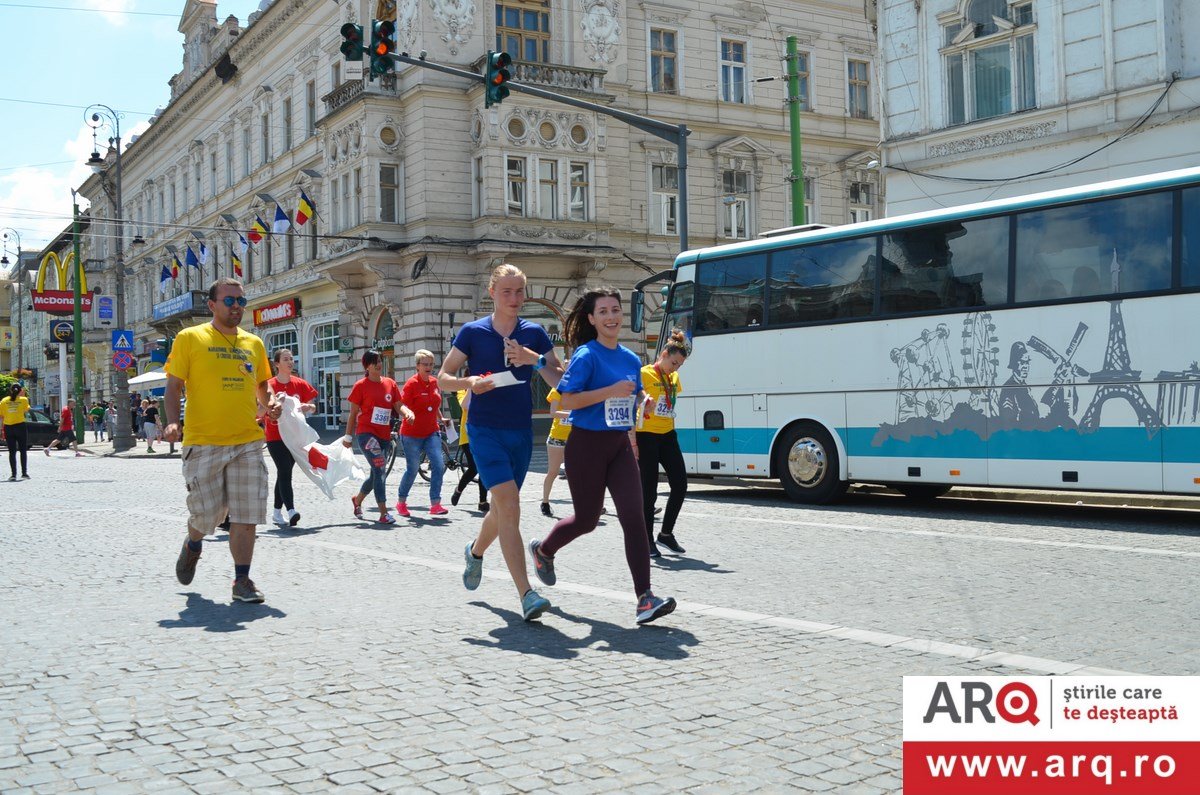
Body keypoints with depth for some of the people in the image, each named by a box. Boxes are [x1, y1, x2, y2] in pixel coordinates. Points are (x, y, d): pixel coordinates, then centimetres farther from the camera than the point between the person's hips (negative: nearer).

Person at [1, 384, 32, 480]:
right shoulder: (23, 400, -4)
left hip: (8, 428, 2)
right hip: (20, 426, -2)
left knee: (12, 452, 5)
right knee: (23, 451, 8)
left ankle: (13, 474, 1)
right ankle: (24, 472, 3)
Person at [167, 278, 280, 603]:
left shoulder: (253, 343, 13)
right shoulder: (190, 338, 1)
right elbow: (174, 385, 1)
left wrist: (270, 403, 2)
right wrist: (172, 421, -15)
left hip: (248, 442, 3)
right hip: (203, 442, -3)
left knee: (245, 516, -1)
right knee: (206, 513, 3)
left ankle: (242, 580, 11)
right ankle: (193, 545, 38)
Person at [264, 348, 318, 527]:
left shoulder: (300, 384, 5)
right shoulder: (270, 385, -5)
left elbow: (313, 407, 8)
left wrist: (307, 406, -14)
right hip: (275, 436, -4)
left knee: (284, 472, 11)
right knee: (285, 471, -16)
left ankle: (277, 512, 20)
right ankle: (291, 510, -25)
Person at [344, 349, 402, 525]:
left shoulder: (390, 384, 9)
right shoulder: (361, 385, -2)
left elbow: (398, 406, 9)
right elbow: (353, 413, 2)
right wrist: (348, 436, 3)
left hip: (385, 436, 6)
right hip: (366, 433, -6)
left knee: (377, 474, 15)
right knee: (380, 469, -20)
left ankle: (357, 499, 43)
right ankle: (383, 513, -19)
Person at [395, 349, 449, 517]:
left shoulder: (434, 382, 6)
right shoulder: (411, 383, -12)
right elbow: (401, 405, -18)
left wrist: (441, 420, 28)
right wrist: (408, 413, -38)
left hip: (432, 432, 5)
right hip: (412, 434, -5)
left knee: (439, 466, -11)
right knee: (412, 470, 5)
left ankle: (435, 505, -6)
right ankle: (401, 502, 27)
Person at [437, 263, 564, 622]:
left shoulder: (534, 333, 5)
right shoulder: (472, 332, -1)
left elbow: (561, 382, 0)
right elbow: (443, 377, 4)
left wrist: (535, 359, -17)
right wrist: (471, 383, -15)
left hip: (521, 431, 4)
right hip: (485, 429, -4)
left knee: (502, 509, 16)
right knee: (509, 505, -18)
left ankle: (475, 552, 49)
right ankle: (526, 594, -19)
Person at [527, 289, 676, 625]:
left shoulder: (632, 359, 10)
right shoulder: (586, 355, -10)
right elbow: (567, 401, -18)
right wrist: (611, 391, -24)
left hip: (620, 445, 5)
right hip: (587, 444, -5)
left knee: (633, 516, -10)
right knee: (587, 520, 8)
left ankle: (645, 599, -12)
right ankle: (542, 550, 40)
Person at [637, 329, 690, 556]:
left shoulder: (674, 378, 13)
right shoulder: (645, 373, -8)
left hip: (668, 435, 7)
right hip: (647, 436, -7)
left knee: (680, 485, 3)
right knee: (649, 491, -3)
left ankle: (666, 533, 18)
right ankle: (648, 540, 7)